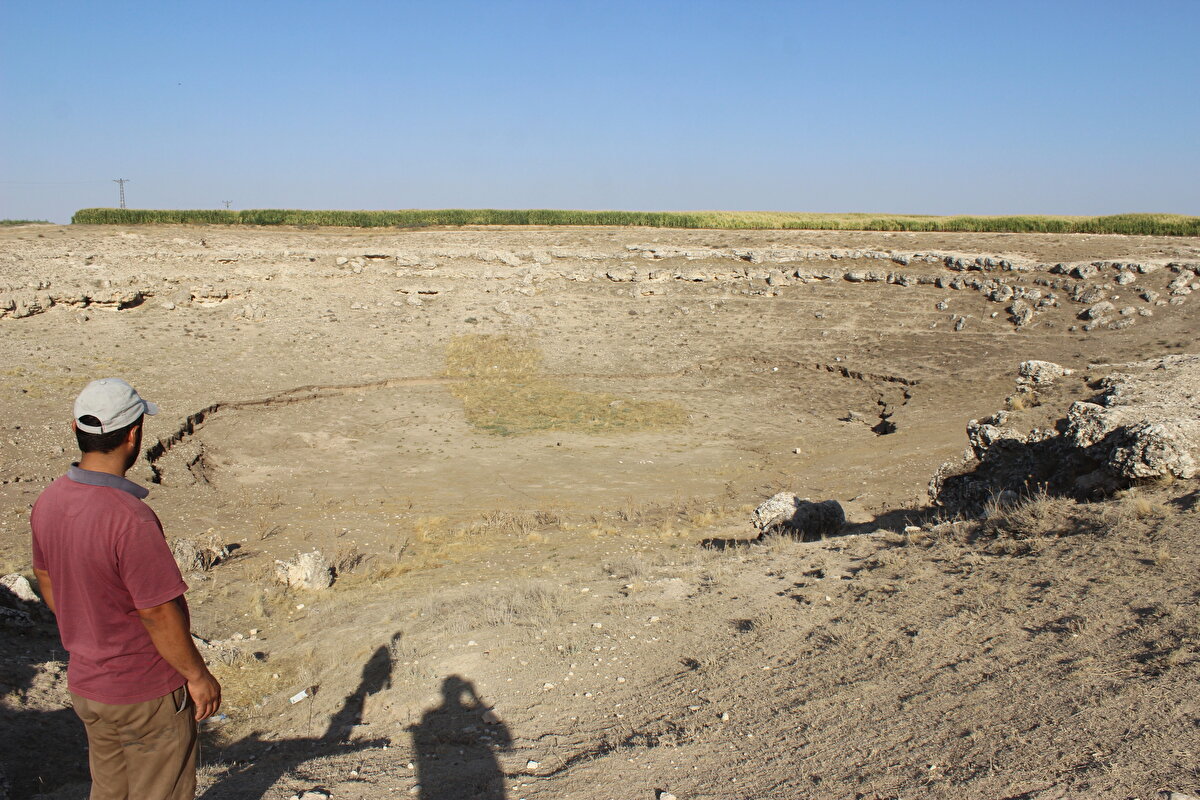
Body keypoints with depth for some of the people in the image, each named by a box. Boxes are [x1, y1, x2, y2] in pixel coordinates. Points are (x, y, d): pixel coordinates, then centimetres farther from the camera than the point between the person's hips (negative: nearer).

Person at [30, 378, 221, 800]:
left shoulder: (48, 502, -6)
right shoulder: (130, 519, -31)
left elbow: (47, 581, 9)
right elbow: (159, 614, -24)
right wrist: (198, 675, -11)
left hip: (85, 682, 7)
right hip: (147, 694, -7)